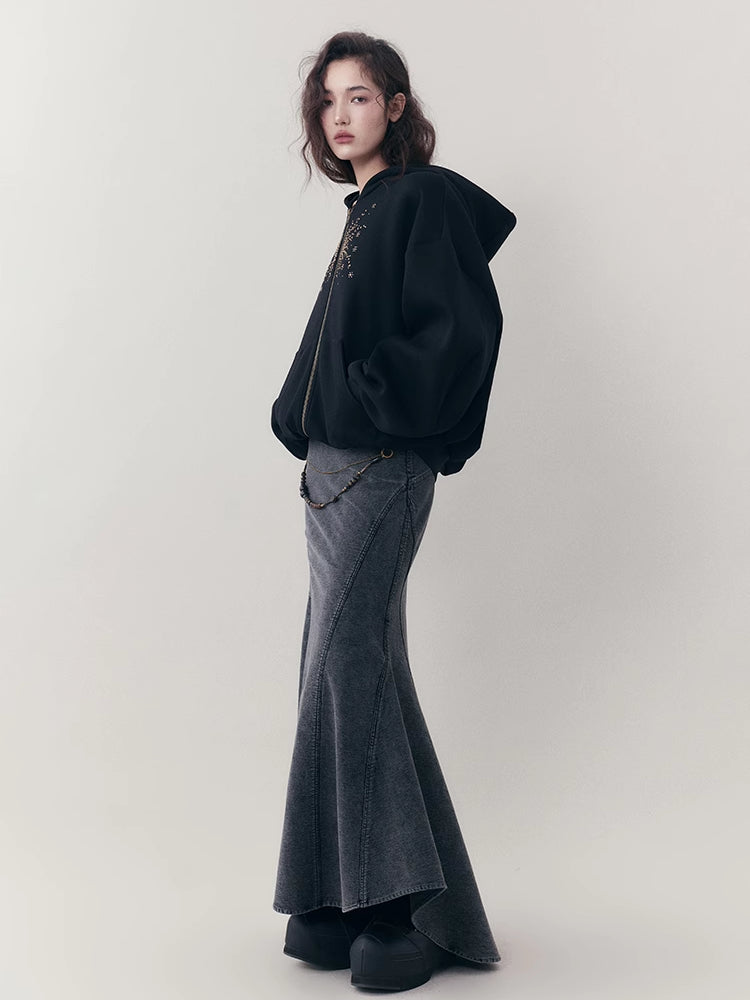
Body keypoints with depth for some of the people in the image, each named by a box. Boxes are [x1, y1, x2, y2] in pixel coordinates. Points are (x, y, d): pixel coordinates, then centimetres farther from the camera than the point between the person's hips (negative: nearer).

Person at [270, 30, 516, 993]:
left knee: (346, 658, -14)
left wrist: (378, 398, -18)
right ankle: (351, 901, 15)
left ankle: (405, 905, -8)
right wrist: (305, 418, 9)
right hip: (335, 463, 9)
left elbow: (465, 326, -18)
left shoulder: (426, 199, -5)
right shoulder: (368, 212, 21)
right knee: (354, 669, 8)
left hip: (383, 464, -9)